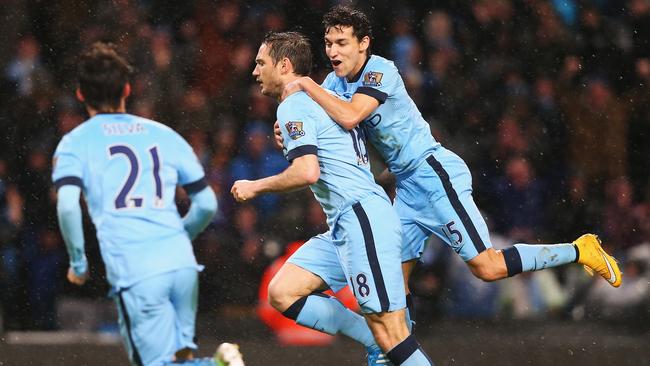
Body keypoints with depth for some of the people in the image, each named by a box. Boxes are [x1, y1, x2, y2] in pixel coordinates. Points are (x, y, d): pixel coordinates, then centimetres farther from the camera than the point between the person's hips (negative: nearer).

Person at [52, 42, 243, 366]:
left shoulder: (74, 143, 7)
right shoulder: (164, 135, 17)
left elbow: (67, 205, -10)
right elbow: (207, 205, 16)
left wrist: (77, 262, 4)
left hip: (134, 272, -4)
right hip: (182, 263, 4)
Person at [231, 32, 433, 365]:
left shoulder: (293, 106, -7)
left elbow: (307, 173, -20)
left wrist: (255, 187, -6)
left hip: (362, 217, -10)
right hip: (344, 225, 10)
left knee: (390, 335, -12)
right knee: (281, 293, 4)